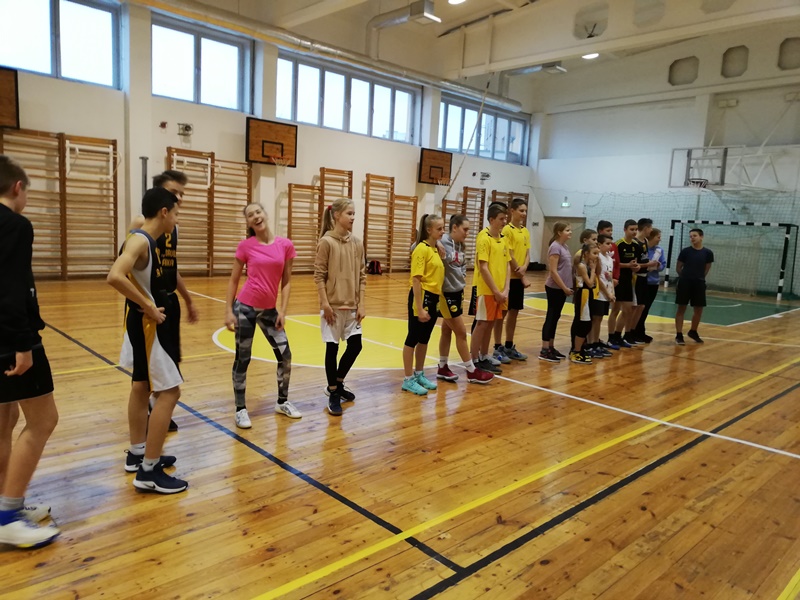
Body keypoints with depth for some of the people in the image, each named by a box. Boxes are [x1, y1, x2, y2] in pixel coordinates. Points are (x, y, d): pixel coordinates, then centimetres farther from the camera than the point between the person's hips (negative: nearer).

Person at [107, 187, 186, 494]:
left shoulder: (145, 238, 9)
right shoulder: (140, 241, -21)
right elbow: (115, 277, -36)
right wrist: (149, 307, -27)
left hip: (145, 322, 11)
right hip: (147, 324, -11)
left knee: (141, 386, 19)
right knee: (169, 392, -6)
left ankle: (137, 454, 33)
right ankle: (149, 472, 1)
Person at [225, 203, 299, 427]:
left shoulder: (285, 245, -1)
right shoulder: (245, 246, -5)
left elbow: (286, 281, 3)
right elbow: (233, 280, 0)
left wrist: (283, 311, -3)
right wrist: (228, 311, -6)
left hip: (269, 310, 3)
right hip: (245, 307, -3)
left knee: (285, 355, 6)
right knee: (242, 359, 4)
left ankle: (282, 402, 26)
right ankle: (240, 409, 17)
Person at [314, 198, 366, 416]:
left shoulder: (357, 243, 5)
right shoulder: (326, 242, -10)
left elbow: (362, 275, 7)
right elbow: (319, 275, -10)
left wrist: (361, 304, 3)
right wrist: (325, 303, -15)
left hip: (352, 306, 5)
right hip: (333, 305, -5)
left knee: (355, 345, 7)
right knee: (332, 348, 3)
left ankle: (337, 384, 30)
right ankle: (333, 394, 18)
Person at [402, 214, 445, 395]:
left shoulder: (435, 249, 12)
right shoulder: (422, 249, -14)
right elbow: (416, 280, -18)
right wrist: (419, 308, -21)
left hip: (434, 298, 9)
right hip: (422, 297, -9)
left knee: (424, 339, 16)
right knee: (413, 338, 1)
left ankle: (419, 374, 28)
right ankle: (408, 379, 11)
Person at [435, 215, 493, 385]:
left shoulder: (460, 246, 8)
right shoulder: (441, 243, -18)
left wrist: (463, 277, 6)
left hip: (457, 293, 8)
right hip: (447, 294, -8)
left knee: (447, 331, 15)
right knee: (461, 332, 0)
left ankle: (442, 368, 25)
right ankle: (472, 371, 12)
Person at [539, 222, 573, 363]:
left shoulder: (565, 247, 13)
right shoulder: (555, 247, -14)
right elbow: (553, 271, -19)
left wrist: (567, 287, 10)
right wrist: (564, 288, -16)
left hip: (562, 288, 9)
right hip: (555, 288, -9)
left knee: (555, 318, 13)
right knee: (551, 317, -4)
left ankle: (551, 348, 21)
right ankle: (544, 351, 1)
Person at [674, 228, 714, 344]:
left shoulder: (708, 253, -1)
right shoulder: (685, 251, -4)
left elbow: (707, 269, 9)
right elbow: (678, 267, 4)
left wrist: (699, 277, 8)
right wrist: (685, 277, 8)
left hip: (699, 283, 2)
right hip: (684, 282, -2)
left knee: (698, 309, 10)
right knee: (681, 308, -1)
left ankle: (693, 332, 31)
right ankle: (679, 335, 3)